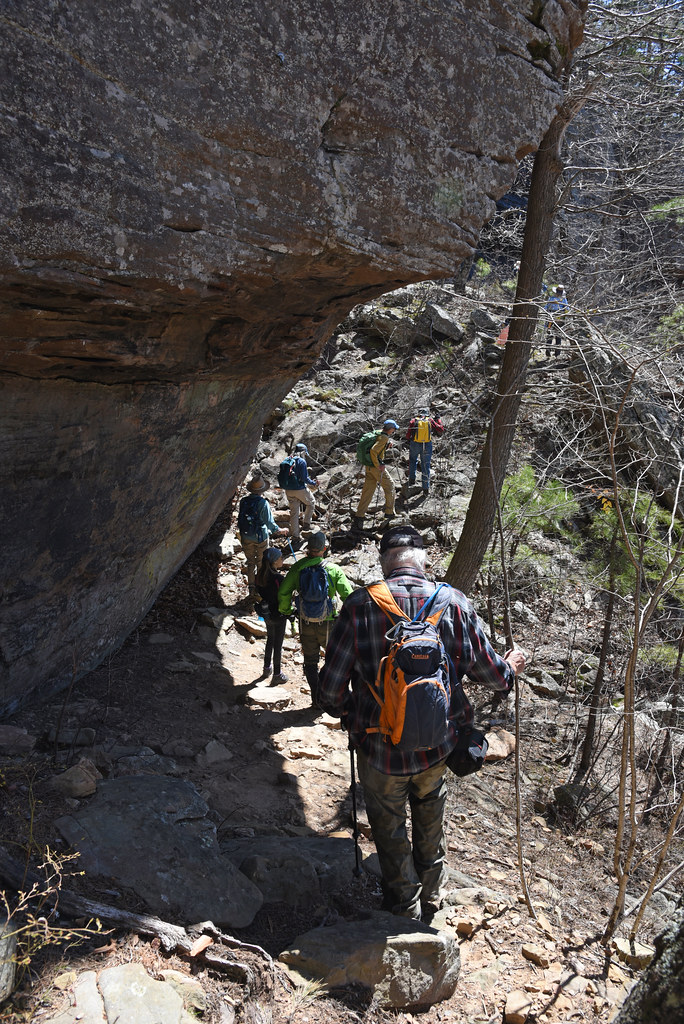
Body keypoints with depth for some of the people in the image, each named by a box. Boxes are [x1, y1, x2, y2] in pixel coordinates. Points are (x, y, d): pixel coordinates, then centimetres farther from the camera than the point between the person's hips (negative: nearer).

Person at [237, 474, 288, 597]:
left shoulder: (243, 501, -8)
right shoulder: (263, 503, -22)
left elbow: (240, 518, 3)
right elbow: (270, 522, -17)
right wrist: (280, 530, 0)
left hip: (246, 538, 4)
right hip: (260, 538, -4)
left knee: (250, 563, 18)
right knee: (261, 563, 15)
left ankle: (251, 588, 24)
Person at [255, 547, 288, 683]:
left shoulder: (260, 576, -7)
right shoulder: (278, 579, -29)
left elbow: (259, 594, 4)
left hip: (267, 614, 7)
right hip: (278, 616, -7)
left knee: (270, 640, 26)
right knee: (278, 644, 10)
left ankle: (266, 668, 41)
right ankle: (277, 675, 24)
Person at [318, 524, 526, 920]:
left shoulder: (360, 605, -17)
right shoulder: (454, 602, -11)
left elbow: (331, 690, -13)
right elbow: (489, 671, -2)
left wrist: (347, 711, 10)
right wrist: (510, 669, 21)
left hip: (380, 749, -2)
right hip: (437, 745, 3)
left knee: (389, 827, 23)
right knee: (430, 817, 30)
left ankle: (405, 906, 41)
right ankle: (432, 893, 49)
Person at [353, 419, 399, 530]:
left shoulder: (378, 434, 11)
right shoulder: (384, 438, -16)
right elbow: (373, 451, -28)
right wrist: (378, 466, -21)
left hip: (369, 467, 8)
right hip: (377, 467, -8)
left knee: (367, 492, 6)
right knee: (389, 486, 12)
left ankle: (358, 518, 0)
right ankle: (389, 512, 21)